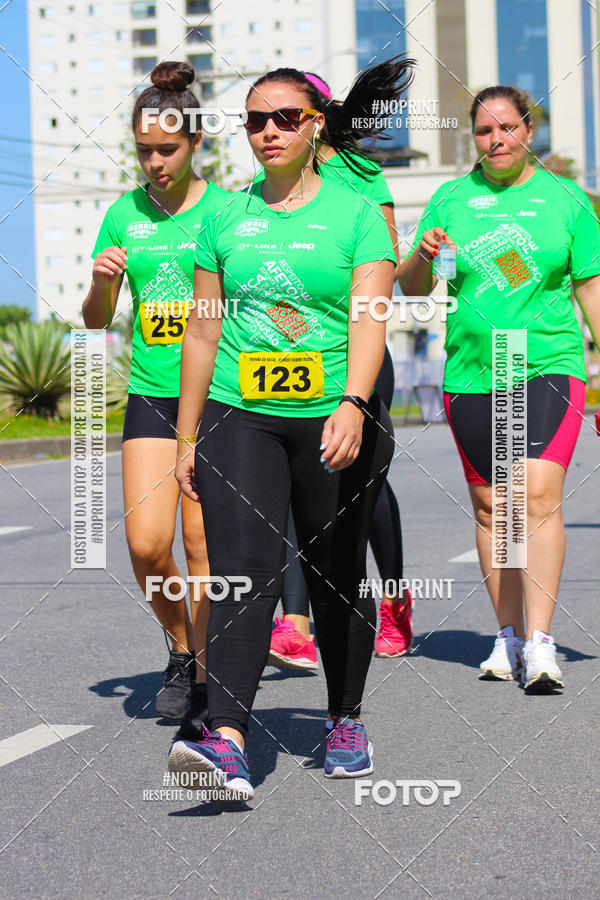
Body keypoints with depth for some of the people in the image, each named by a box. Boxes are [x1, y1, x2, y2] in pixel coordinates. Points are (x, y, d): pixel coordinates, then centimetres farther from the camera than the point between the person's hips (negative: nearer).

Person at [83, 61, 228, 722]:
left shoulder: (226, 209, -1)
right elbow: (95, 321, 11)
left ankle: (204, 675, 11)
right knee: (146, 543, -7)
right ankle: (181, 647, 19)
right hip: (150, 393, 3)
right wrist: (101, 281, -9)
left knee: (202, 542, -4)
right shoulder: (124, 214, 8)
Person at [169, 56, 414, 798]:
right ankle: (226, 741, -24)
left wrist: (353, 406, -26)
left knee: (336, 579, 9)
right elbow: (202, 329, 14)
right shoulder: (226, 218, 10)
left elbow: (369, 321, -10)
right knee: (242, 574, -14)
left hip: (336, 422, -1)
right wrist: (186, 438, 12)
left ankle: (346, 721, 28)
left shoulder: (355, 214, 2)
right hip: (240, 417, 1)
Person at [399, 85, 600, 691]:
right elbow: (411, 290, 10)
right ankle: (508, 636, 18)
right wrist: (422, 257, -12)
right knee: (490, 507, 7)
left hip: (549, 366, -2)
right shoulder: (451, 198, 9)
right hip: (472, 374, 3)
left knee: (539, 497, -16)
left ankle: (539, 644, -19)